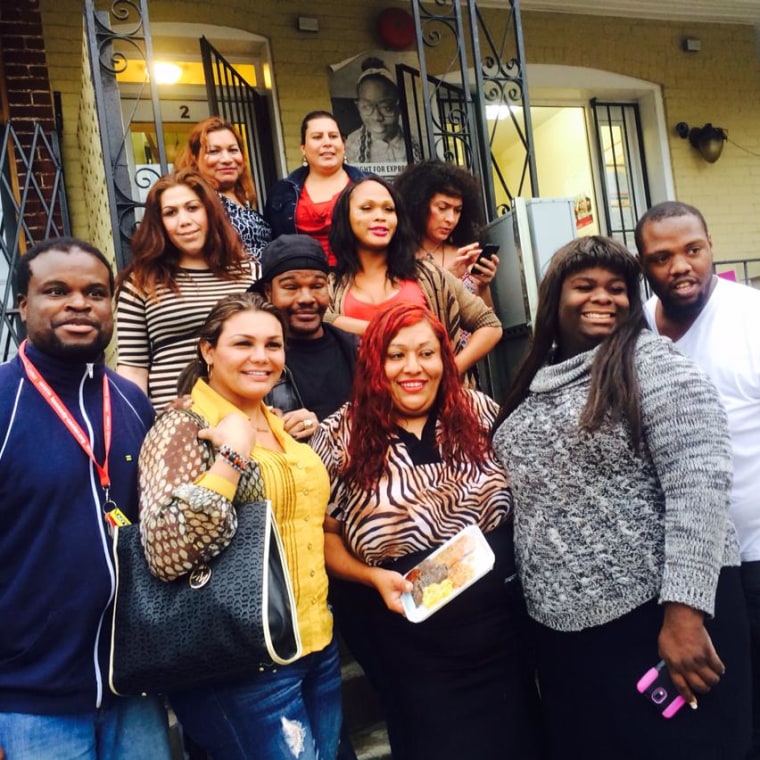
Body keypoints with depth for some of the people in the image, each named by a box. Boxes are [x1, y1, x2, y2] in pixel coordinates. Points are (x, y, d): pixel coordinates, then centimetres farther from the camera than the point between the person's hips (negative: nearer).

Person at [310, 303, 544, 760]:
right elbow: (323, 534, -2)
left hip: (500, 619, 3)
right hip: (411, 640, -3)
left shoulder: (479, 412, 0)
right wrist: (374, 577, -17)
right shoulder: (341, 438, -8)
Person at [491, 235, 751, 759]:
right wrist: (539, 602, 12)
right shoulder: (537, 383, 11)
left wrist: (684, 610, -23)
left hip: (657, 615, -6)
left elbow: (700, 485, -18)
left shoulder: (653, 364, -9)